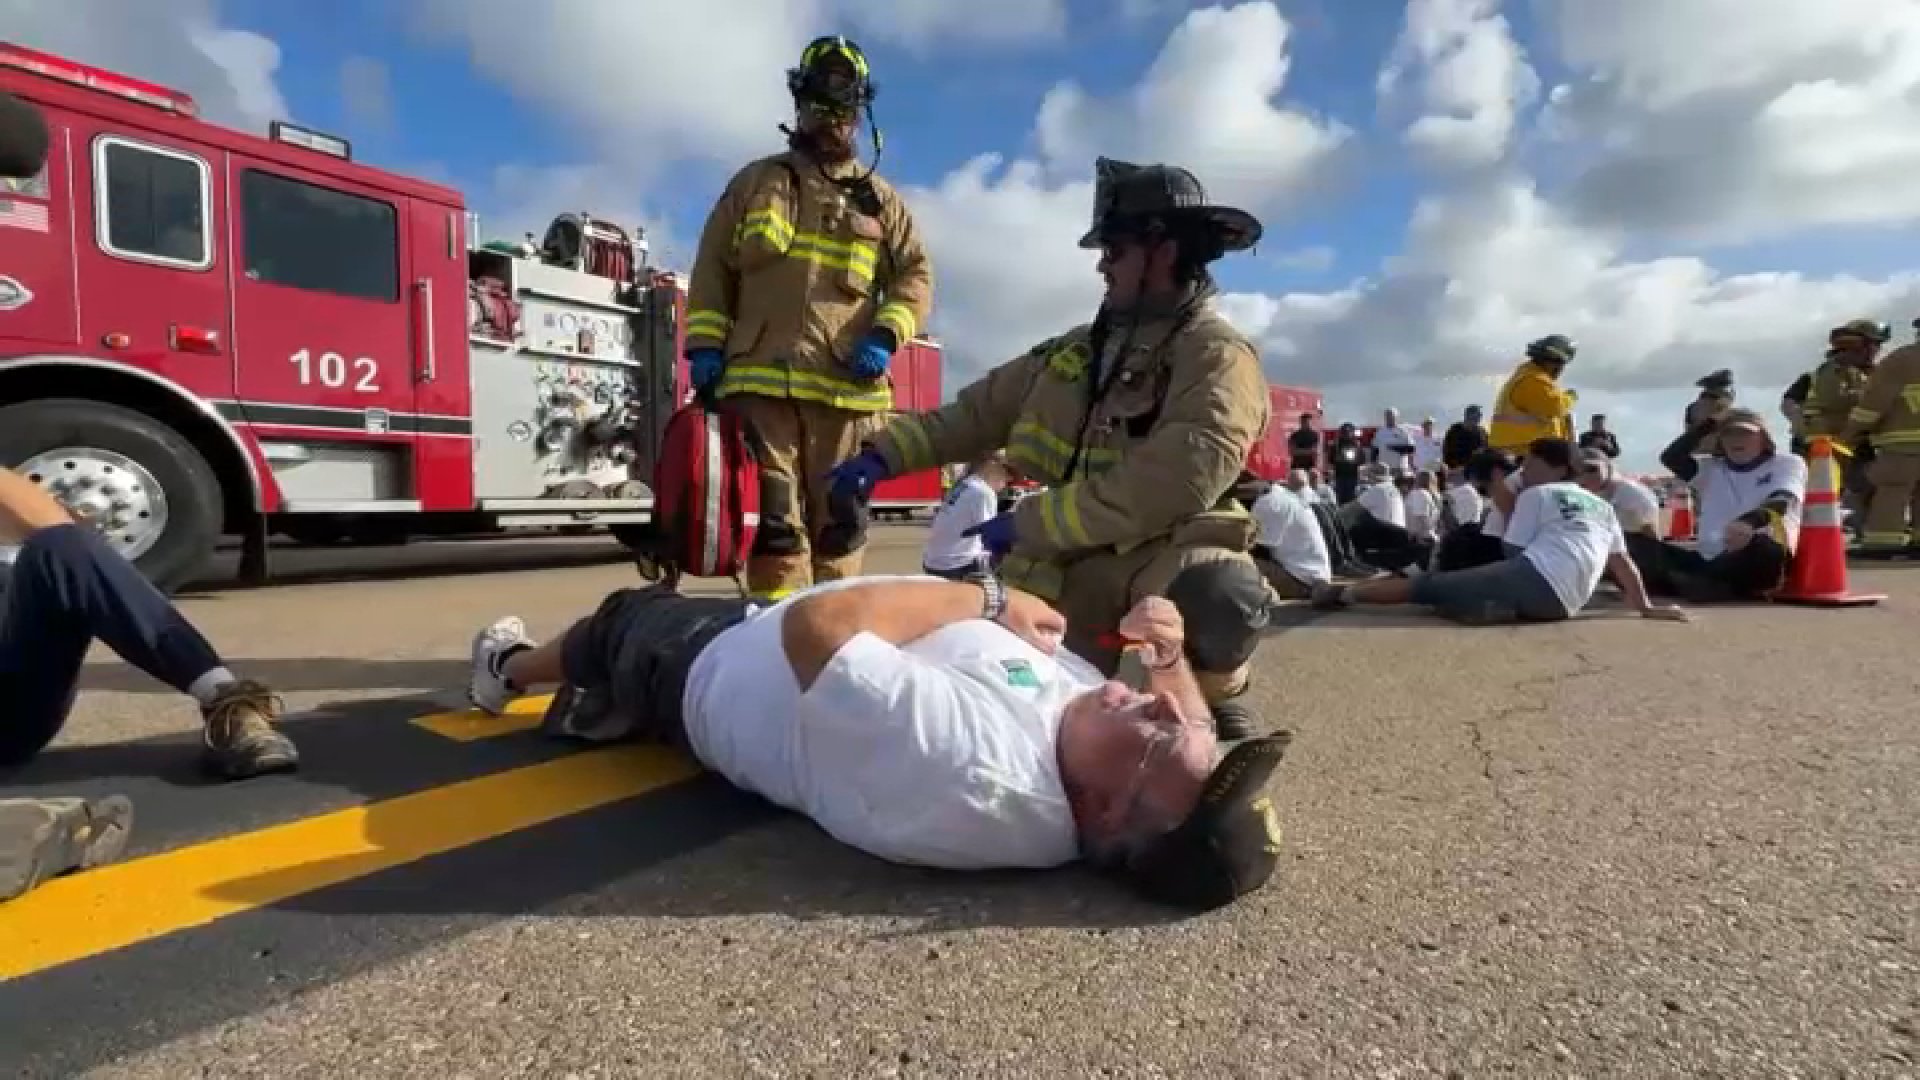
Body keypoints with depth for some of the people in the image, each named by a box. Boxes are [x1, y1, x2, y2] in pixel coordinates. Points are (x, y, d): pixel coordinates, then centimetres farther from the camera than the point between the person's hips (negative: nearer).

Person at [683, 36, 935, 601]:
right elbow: (712, 268, 16)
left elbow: (916, 275, 13)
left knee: (837, 531, 2)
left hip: (847, 388, 1)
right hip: (760, 381, 0)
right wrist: (704, 344, 3)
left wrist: (885, 334, -6)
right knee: (773, 525, -6)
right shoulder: (754, 182, 20)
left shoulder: (880, 199, 19)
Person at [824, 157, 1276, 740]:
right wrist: (884, 453, 5)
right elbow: (977, 412, 17)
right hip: (1069, 573, 6)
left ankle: (1212, 699, -5)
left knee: (1219, 596, -37)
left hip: (1166, 559, -5)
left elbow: (1174, 486, -23)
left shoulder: (1218, 358, -9)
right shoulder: (1079, 350, 14)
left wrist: (1030, 523, -17)